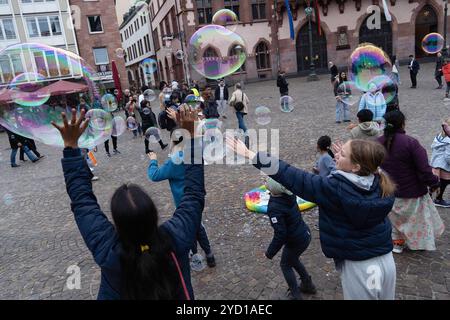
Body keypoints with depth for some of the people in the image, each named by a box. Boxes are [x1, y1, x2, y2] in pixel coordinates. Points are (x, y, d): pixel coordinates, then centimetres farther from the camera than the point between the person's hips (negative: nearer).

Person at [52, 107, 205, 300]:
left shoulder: (107, 250, -34)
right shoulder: (176, 238, -35)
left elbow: (82, 199, -25)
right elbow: (195, 193, -25)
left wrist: (71, 145, -23)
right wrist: (192, 135, -24)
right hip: (176, 296, 0)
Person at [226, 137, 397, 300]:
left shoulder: (335, 189, -25)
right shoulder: (381, 183, -6)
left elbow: (293, 178, -24)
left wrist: (250, 154, -21)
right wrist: (345, 157, 10)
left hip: (358, 266, -6)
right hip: (386, 260, 7)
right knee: (386, 297, 27)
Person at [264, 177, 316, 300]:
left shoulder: (274, 208, -30)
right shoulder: (288, 195, -11)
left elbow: (280, 234, -27)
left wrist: (270, 252, -16)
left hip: (296, 241, -8)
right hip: (305, 234, 8)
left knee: (285, 265, 19)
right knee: (293, 260, 31)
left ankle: (295, 295, 29)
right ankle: (308, 285, 46)